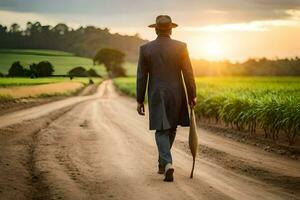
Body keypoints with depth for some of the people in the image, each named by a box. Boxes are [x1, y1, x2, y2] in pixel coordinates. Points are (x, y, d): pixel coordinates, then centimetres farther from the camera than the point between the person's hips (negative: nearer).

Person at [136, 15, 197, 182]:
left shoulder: (146, 48, -4)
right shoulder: (181, 47, -7)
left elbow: (141, 77, -2)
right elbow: (188, 74, -7)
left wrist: (140, 101, 4)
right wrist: (192, 96, 2)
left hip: (156, 96, 0)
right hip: (176, 95, 1)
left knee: (161, 132, 3)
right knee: (171, 129, 18)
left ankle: (167, 164, -19)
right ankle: (163, 163, 28)